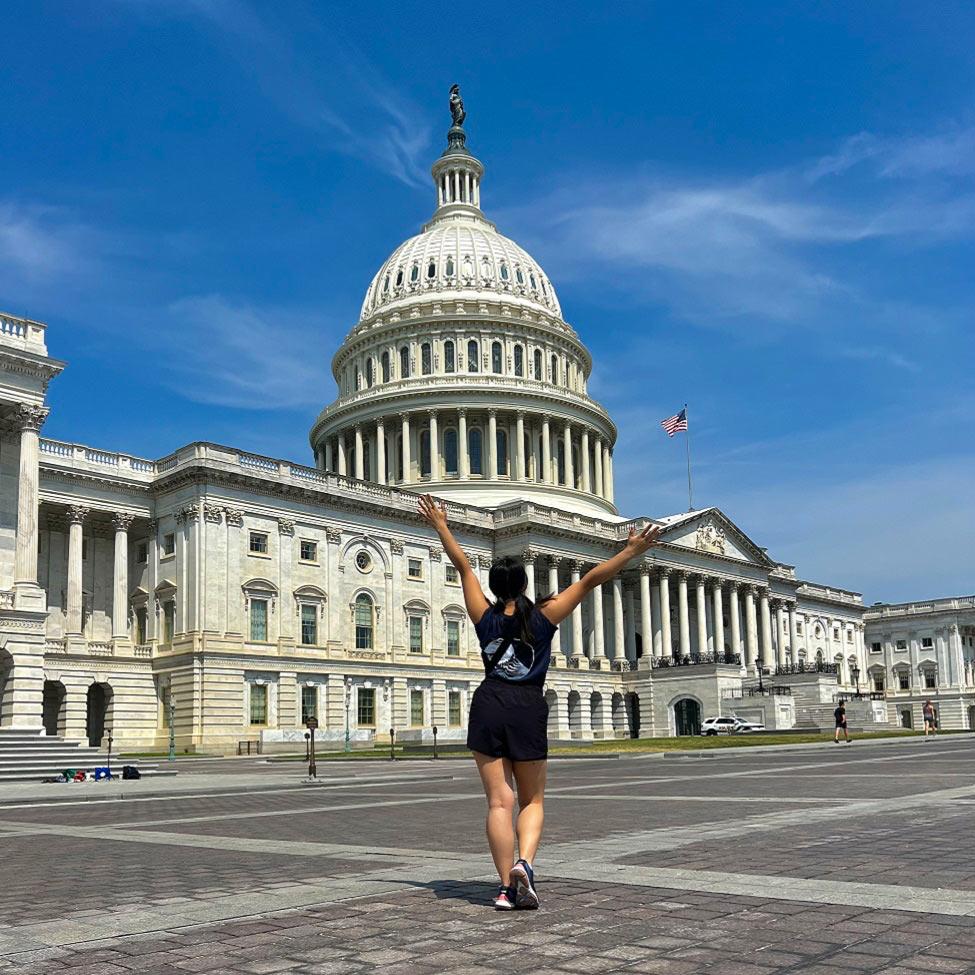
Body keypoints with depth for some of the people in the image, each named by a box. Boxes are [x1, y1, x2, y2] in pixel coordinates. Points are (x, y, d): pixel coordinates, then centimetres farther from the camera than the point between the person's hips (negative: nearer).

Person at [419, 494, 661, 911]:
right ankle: (523, 862, -15)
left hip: (488, 707, 1)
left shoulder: (486, 618, 3)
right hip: (528, 709, -1)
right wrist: (631, 551, 0)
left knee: (499, 801, 2)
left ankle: (506, 887, -1)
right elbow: (589, 580, -3)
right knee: (532, 800, 11)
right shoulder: (543, 617, -1)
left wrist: (440, 526, 20)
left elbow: (463, 566, 11)